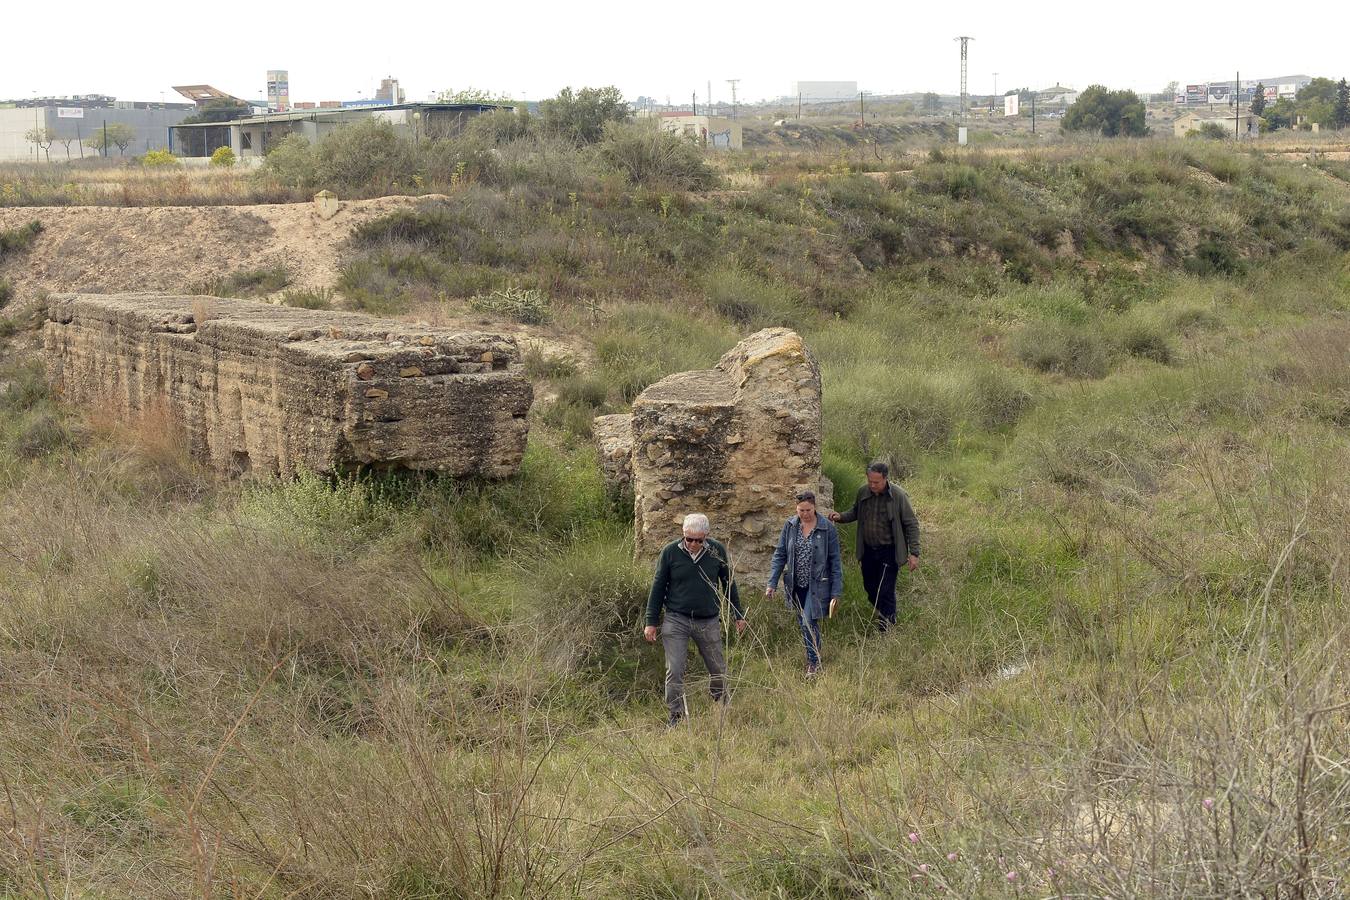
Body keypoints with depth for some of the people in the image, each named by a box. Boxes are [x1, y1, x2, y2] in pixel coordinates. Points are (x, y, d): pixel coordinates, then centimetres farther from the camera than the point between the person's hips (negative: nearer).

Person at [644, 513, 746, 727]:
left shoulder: (717, 551, -3)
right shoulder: (670, 552, -7)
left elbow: (728, 583, 9)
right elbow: (658, 587, 1)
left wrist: (739, 615, 13)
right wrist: (651, 622, 0)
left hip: (709, 621, 2)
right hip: (676, 620, -1)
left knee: (718, 670, 10)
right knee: (674, 671, -6)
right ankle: (676, 716, 5)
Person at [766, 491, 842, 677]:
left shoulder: (827, 529, -12)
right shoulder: (790, 526, -2)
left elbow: (835, 562, -7)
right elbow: (780, 555, 2)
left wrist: (836, 592, -8)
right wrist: (772, 583, -4)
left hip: (816, 585, -4)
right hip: (796, 585, 4)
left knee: (809, 623, -9)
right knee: (803, 622, 13)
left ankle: (814, 663, 9)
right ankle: (812, 656, 32)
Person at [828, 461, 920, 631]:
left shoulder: (898, 496, -16)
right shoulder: (862, 492, -3)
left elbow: (911, 525, -9)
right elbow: (855, 512, 16)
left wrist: (913, 553, -11)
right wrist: (841, 517, -5)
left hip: (888, 552, -5)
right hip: (868, 550, 5)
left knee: (886, 592, -5)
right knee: (870, 586, 16)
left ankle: (886, 628, 7)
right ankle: (880, 612, 40)